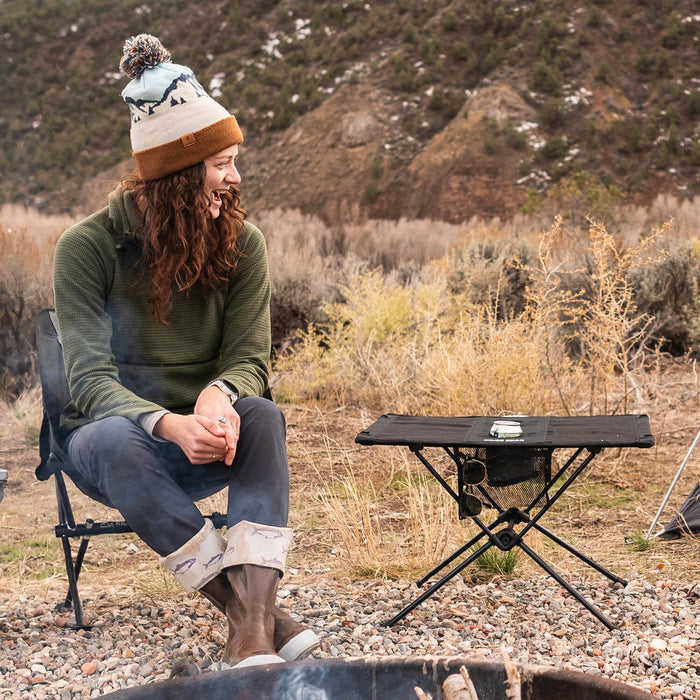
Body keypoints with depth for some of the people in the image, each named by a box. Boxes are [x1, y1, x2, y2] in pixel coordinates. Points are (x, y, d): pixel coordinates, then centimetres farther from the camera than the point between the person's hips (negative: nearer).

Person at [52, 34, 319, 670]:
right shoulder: (88, 246, -12)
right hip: (112, 433, -2)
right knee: (114, 442, -38)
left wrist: (219, 394, -33)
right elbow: (90, 377, -19)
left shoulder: (241, 242, -2)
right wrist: (169, 425, -39)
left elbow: (249, 356, -8)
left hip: (205, 439, 2)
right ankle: (260, 615, -36)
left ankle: (253, 627, -44)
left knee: (263, 416, -32)